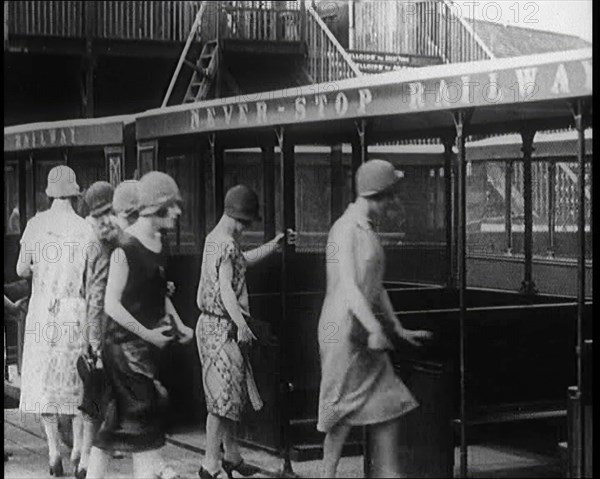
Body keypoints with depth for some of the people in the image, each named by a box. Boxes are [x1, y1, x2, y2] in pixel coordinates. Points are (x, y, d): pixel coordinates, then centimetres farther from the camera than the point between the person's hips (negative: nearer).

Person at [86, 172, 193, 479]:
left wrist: (178, 325, 9)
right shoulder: (126, 248, -16)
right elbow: (111, 305, -17)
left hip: (149, 342, 8)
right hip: (126, 341, -8)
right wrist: (147, 334, -16)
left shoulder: (158, 242, 10)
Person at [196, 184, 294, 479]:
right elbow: (225, 289, -25)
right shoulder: (226, 244, -17)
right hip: (222, 326, -10)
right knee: (223, 393, -7)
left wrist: (273, 246, 28)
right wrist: (241, 325, -31)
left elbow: (243, 260, 31)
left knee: (231, 392, 17)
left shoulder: (215, 238, 13)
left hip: (212, 323, 10)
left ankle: (231, 455, 26)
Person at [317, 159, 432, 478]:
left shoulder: (367, 230, 13)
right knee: (345, 406, -2)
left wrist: (399, 329, 19)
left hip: (363, 330, 9)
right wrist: (375, 329, -28)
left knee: (387, 399, 7)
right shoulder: (346, 230, -15)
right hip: (343, 329, -9)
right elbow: (348, 286, -22)